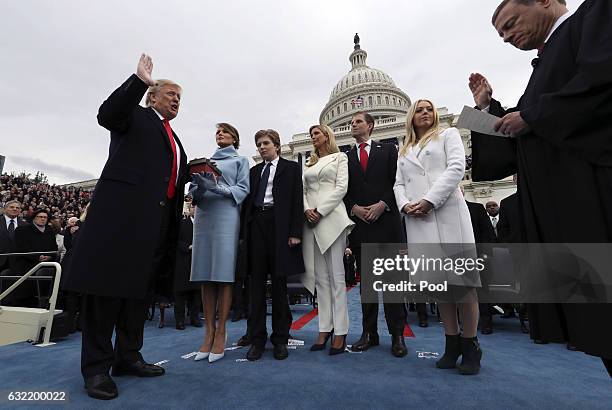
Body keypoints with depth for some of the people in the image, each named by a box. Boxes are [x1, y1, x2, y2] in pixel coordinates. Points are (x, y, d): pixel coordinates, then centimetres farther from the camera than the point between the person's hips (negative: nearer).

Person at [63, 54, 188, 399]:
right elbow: (107, 114, -12)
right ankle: (97, 367, 8)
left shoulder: (174, 139, 27)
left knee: (140, 287, 10)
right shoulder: (136, 116, 9)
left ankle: (128, 357, 21)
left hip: (157, 218, 8)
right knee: (107, 282, -3)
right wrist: (140, 80, -15)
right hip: (123, 209, -7)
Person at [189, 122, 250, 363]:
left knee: (223, 274, -7)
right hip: (203, 215, 4)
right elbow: (193, 190, 17)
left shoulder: (240, 160, 14)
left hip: (226, 216, -4)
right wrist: (199, 187, -6)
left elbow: (243, 189, 0)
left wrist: (218, 188, -14)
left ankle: (221, 333, 1)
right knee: (205, 275, 1)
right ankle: (209, 332, 7)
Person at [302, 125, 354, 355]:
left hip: (331, 217, -5)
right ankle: (324, 329, 12)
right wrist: (307, 210, -5)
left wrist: (320, 211, -12)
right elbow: (304, 191, 16)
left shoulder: (339, 157, 10)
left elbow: (341, 187, -3)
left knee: (336, 275, -5)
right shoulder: (309, 163, 23)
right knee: (320, 277, 5)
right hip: (311, 221, 5)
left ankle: (340, 332, 2)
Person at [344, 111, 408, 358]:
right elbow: (343, 192, 9)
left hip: (386, 222, -1)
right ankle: (369, 333, 16)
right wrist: (355, 209, -7)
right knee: (366, 280, 7)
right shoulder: (345, 157, 15)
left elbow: (397, 182, 2)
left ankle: (397, 335, 13)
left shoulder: (388, 150, 12)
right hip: (359, 224, 2)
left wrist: (382, 205, -11)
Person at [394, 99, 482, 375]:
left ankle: (471, 346, 8)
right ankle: (452, 344, 13)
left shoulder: (448, 135, 15)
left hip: (448, 214, -3)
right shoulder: (404, 151, 25)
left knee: (461, 278, -5)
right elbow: (399, 184, 16)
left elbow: (456, 168, -2)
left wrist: (429, 200, -13)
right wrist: (405, 205, -6)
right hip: (417, 219, 3)